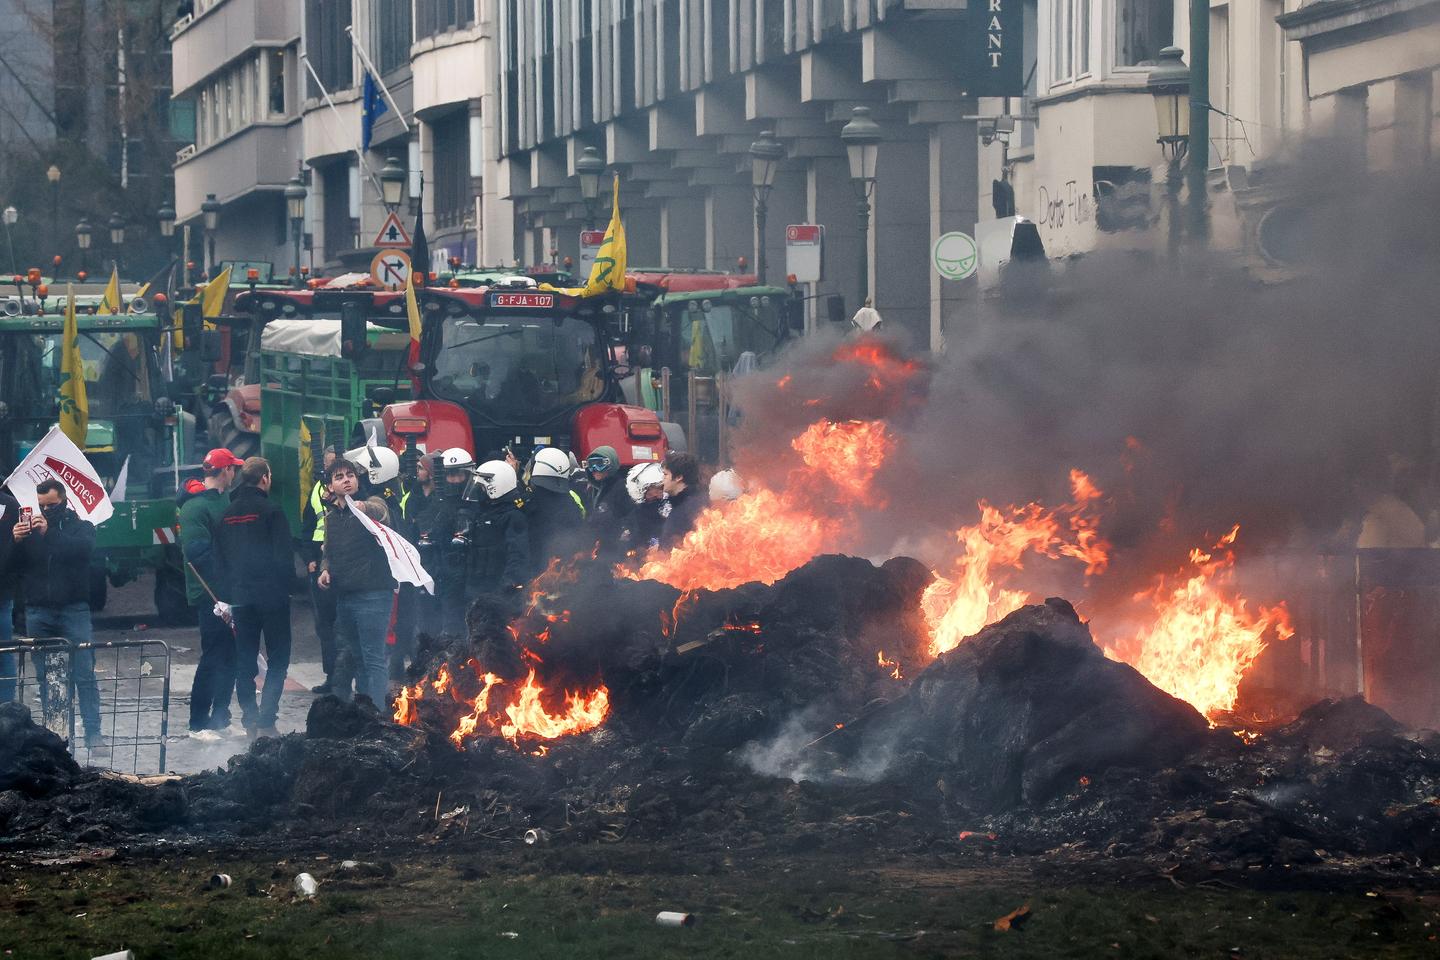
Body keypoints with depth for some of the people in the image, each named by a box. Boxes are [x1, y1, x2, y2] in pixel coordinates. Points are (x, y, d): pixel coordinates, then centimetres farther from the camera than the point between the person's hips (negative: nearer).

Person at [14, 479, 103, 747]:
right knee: (46, 677, 3)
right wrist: (14, 540, -14)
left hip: (73, 611, -3)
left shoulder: (80, 526, 7)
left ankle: (93, 733, -9)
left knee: (84, 674, -8)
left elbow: (84, 548, -15)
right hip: (38, 612, 3)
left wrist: (49, 533, -25)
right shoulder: (29, 528, 13)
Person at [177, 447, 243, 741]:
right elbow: (197, 552, -22)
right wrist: (219, 596, -24)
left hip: (229, 594, 9)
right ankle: (198, 724, 3)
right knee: (213, 658, -4)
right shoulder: (196, 506, -14)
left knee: (230, 657, 12)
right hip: (211, 596, -9)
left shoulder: (224, 502, 14)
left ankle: (220, 719, 22)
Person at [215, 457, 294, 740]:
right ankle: (266, 721, -10)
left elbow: (221, 556, 11)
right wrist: (286, 585, 0)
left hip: (240, 596, 5)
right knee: (278, 660, 0)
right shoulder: (271, 511, -10)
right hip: (272, 595, -5)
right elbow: (285, 555, -13)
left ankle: (250, 721, 8)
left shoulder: (228, 514, 8)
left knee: (245, 661, 11)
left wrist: (232, 587, 15)